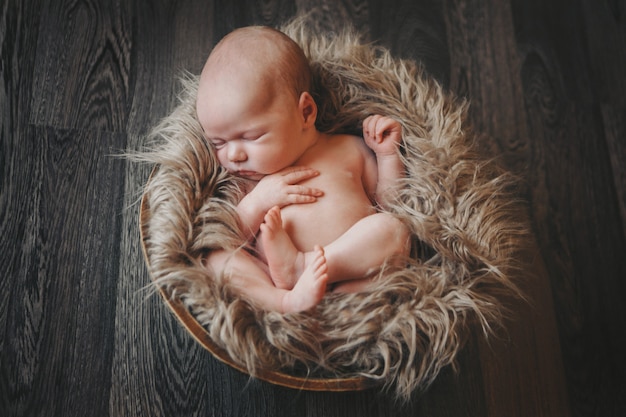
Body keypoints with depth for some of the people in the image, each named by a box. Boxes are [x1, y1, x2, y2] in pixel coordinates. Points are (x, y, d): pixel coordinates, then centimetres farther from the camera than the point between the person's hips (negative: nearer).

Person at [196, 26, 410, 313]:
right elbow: (223, 244, 7)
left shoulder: (348, 150, 16)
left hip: (353, 282, 1)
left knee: (392, 229, -21)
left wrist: (387, 154, 11)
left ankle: (299, 267, -30)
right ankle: (288, 304, -41)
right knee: (217, 257, -19)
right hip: (274, 287, 0)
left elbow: (389, 207, 23)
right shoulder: (242, 184, 17)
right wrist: (255, 203, -5)